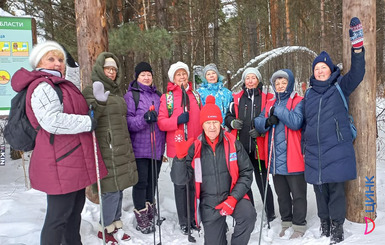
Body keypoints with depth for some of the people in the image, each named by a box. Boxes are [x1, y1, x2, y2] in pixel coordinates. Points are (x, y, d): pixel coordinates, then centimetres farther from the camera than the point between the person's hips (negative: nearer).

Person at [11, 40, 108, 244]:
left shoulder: (61, 86, 18)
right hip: (60, 165, -11)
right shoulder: (42, 87, -15)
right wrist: (87, 122, -20)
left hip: (72, 161, 11)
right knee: (58, 216, -1)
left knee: (75, 208, 22)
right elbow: (52, 121, -29)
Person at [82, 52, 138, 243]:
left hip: (121, 149, 7)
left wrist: (127, 147, 29)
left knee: (119, 189, 12)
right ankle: (106, 229, 15)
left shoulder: (117, 92, 18)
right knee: (111, 190, -4)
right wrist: (99, 103, -31)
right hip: (106, 150, -7)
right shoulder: (92, 91, -6)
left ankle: (115, 224, 26)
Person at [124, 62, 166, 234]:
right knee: (141, 182, 0)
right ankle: (141, 219, 12)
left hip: (157, 147, 5)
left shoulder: (157, 95, 16)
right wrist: (144, 119, -27)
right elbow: (127, 121, -12)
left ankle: (150, 213, 30)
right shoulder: (131, 95, -2)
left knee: (153, 181, 14)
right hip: (140, 147, -5)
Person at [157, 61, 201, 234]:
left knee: (194, 184, 8)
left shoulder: (195, 95, 13)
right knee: (180, 184, 6)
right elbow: (161, 122, -5)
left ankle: (193, 218, 23)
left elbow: (202, 118, 16)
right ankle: (183, 222, 18)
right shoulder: (167, 97, 2)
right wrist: (177, 120, -20)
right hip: (176, 148, -3)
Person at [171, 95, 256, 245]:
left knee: (248, 214, -30)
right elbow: (179, 179, -9)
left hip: (232, 197, -1)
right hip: (209, 204, 1)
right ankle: (219, 229, 43)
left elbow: (246, 173, -4)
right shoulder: (194, 148, -6)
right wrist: (180, 156, -25)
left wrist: (233, 198, -15)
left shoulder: (233, 144, -8)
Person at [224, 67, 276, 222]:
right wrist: (233, 122, -7)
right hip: (241, 146, 3)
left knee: (262, 180, 2)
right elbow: (228, 116, 15)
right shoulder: (237, 98, 11)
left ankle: (270, 214, 16)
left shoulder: (267, 98, 4)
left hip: (259, 146, -3)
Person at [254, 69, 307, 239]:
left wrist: (278, 110, -17)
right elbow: (258, 123, 6)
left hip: (293, 158, -5)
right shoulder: (270, 104, 14)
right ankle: (286, 222, 32)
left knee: (298, 194, 6)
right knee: (282, 194, 17)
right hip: (275, 159, 6)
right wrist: (267, 121, -14)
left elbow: (296, 122, -20)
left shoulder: (298, 102, -2)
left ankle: (299, 225, 19)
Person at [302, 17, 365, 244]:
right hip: (314, 151, 4)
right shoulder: (309, 94, 12)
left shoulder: (340, 87, 2)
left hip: (337, 150, -4)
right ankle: (325, 224, 27)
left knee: (336, 189, 0)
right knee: (320, 188, 11)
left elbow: (357, 74, -16)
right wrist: (304, 143, 17)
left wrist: (357, 46, -26)